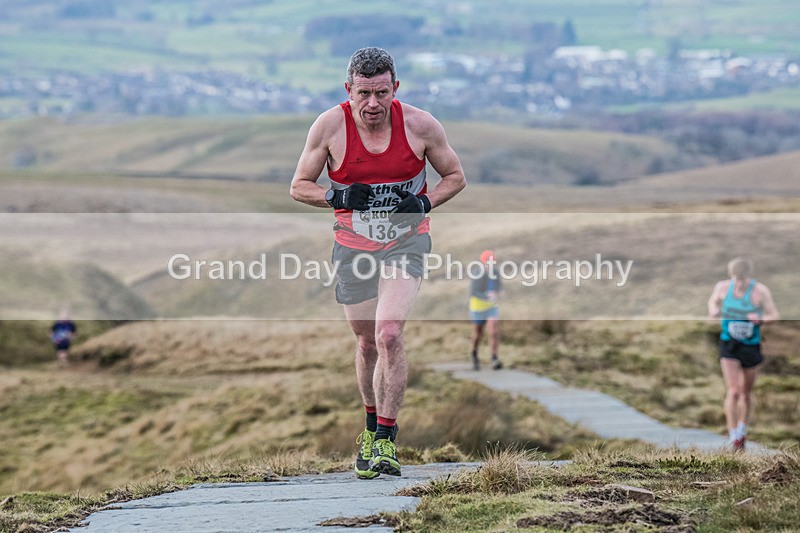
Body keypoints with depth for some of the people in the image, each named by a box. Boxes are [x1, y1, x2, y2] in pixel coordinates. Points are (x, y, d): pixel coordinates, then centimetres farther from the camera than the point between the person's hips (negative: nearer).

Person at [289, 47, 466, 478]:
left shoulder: (420, 125, -11)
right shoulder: (329, 126, -11)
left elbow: (455, 177, 4)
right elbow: (299, 187, 0)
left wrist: (424, 203, -14)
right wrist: (339, 198, -19)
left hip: (406, 242, -2)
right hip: (353, 246, 2)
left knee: (389, 335, -20)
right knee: (367, 344, 11)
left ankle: (385, 441, -16)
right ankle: (371, 424, 37)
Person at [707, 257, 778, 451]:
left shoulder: (760, 291, -13)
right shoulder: (723, 287, -5)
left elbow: (774, 316, -8)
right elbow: (713, 301, 15)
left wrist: (760, 319, -29)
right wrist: (713, 310, -8)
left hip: (751, 346, 0)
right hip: (729, 346, 0)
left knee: (746, 394, 14)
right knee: (733, 392, -14)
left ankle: (742, 431, 39)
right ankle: (734, 438, -6)